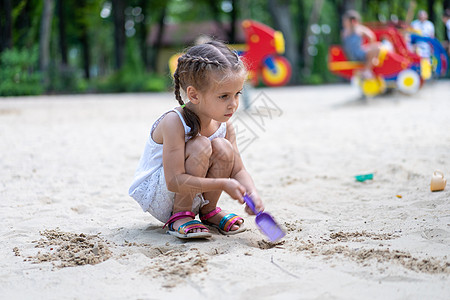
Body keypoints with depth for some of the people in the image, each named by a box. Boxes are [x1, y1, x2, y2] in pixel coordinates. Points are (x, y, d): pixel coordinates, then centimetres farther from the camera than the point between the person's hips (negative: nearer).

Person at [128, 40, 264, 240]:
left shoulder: (224, 126, -8)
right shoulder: (174, 123, -28)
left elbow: (238, 171, -4)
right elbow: (174, 181, -33)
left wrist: (252, 193, -26)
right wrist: (223, 184, -34)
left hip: (193, 194, 6)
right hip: (154, 196, -6)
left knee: (223, 148, -19)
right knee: (200, 146, -29)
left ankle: (208, 210, 2)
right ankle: (179, 216, -13)